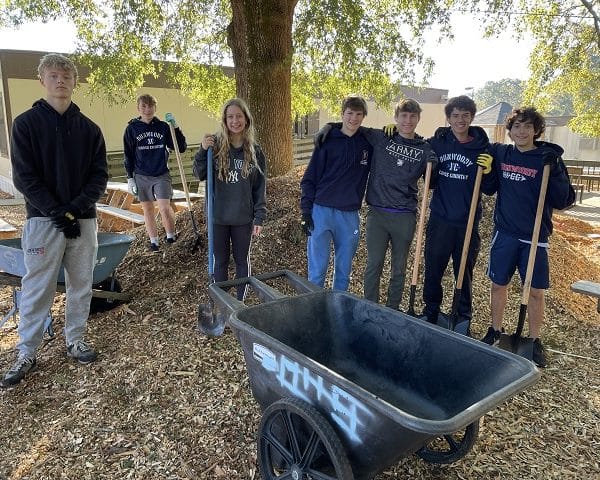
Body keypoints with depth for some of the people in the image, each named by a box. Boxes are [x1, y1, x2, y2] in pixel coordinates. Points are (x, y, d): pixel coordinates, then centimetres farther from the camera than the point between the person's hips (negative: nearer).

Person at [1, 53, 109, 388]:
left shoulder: (89, 129, 7)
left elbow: (100, 175, 2)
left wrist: (75, 209, -11)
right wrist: (58, 212, -14)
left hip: (83, 219, 3)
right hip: (43, 219, -2)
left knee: (81, 284, 10)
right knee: (37, 288, 3)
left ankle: (76, 340, 25)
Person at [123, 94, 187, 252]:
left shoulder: (163, 127, 2)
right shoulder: (132, 128, 2)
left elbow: (181, 148, 1)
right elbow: (128, 155, 5)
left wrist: (175, 127, -9)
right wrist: (130, 178, 1)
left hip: (162, 175, -1)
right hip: (141, 176, 1)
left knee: (164, 207, -13)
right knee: (148, 210, 8)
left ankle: (171, 236, 8)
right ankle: (153, 241, 19)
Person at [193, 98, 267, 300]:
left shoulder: (254, 151, -2)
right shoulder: (215, 145, -5)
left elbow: (260, 186, 1)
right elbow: (200, 175, 0)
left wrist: (259, 217, -3)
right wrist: (203, 151, -16)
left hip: (243, 217, 1)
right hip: (218, 216, 0)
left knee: (242, 260, 14)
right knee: (220, 261, 12)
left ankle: (241, 301, 30)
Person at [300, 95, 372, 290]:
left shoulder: (368, 143, 6)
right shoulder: (327, 140, 0)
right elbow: (309, 177, 0)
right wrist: (306, 211, -6)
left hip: (350, 215, 3)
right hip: (322, 211, -2)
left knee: (344, 271, 12)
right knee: (317, 271, 1)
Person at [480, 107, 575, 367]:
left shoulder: (548, 160, -4)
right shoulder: (499, 153, 3)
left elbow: (564, 201, -8)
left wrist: (555, 171, -22)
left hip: (535, 236, -2)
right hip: (504, 233, 2)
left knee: (535, 291, 5)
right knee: (498, 284, 11)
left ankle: (535, 340, 23)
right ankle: (495, 331, 29)